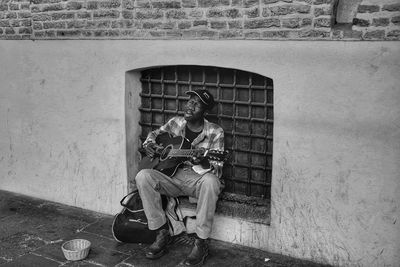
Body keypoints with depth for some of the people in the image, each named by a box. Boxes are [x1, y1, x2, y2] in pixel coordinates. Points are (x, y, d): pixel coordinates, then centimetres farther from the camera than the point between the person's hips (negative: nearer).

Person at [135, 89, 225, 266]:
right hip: (172, 175, 4)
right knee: (142, 176, -24)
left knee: (210, 182, -40)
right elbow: (155, 133, 28)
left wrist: (204, 163, -31)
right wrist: (148, 144, 5)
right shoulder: (176, 123, 7)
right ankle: (162, 233, -14)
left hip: (199, 178, -3)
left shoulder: (215, 132, -4)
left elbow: (217, 170, -8)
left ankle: (201, 243, -27)